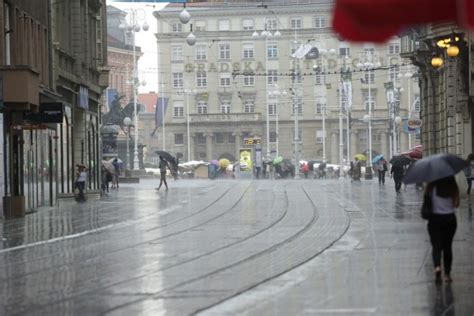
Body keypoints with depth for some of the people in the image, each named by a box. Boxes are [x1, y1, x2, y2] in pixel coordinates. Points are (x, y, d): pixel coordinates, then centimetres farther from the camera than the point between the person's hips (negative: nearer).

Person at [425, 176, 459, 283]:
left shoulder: (432, 186, -9)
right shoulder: (453, 187, -6)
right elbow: (456, 204, -6)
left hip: (435, 219, -1)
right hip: (450, 218, 1)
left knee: (436, 246, 1)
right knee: (447, 246, 12)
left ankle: (437, 266, -26)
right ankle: (447, 273, 12)